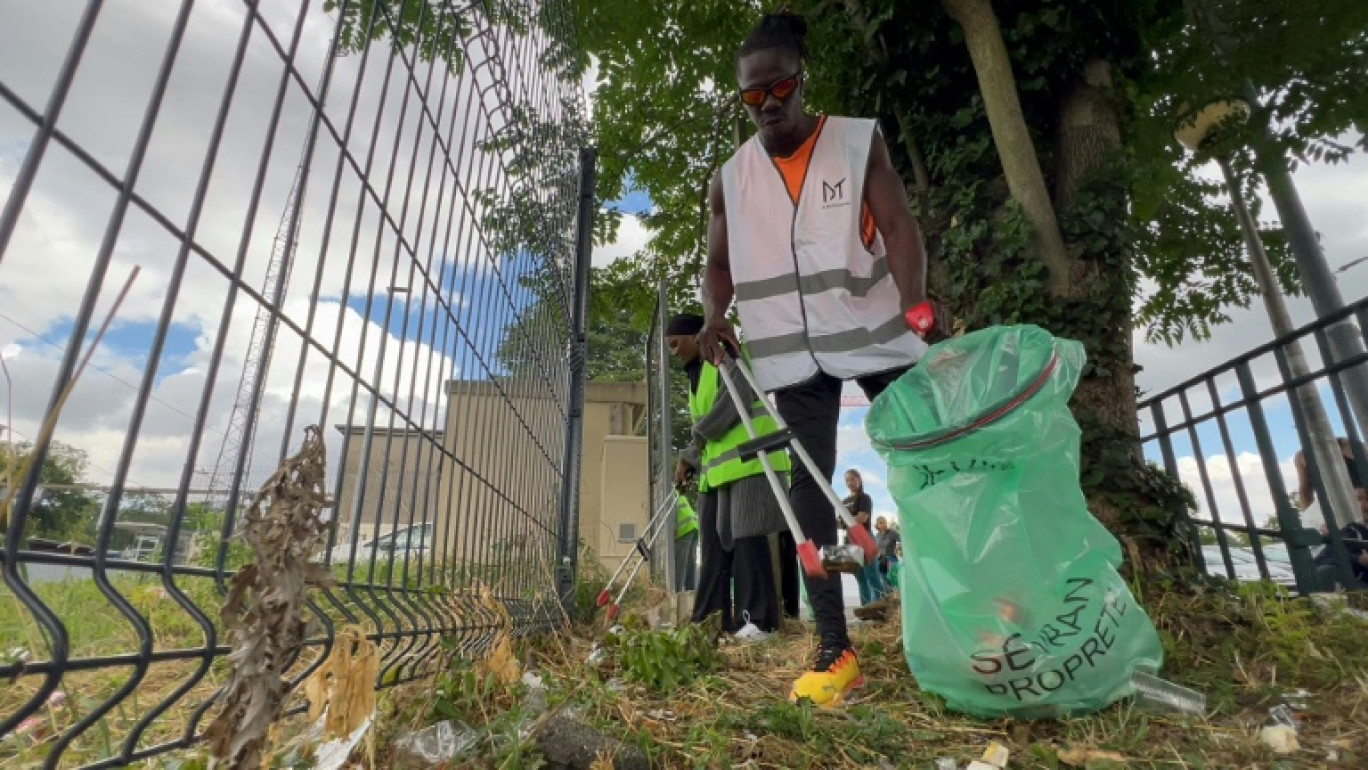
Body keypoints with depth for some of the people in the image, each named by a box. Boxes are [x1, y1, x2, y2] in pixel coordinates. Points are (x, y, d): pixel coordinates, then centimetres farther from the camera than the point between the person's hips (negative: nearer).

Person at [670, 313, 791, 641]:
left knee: (747, 537, -9)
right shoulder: (696, 374, 24)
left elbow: (737, 399, -17)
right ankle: (710, 621, 10)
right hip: (718, 466, 9)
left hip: (748, 459, -9)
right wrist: (689, 461, 8)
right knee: (714, 542, 5)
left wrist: (701, 434, -8)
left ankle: (758, 620, -3)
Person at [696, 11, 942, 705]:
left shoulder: (860, 142, 3)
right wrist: (714, 315, -7)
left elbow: (897, 225, -7)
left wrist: (913, 303, -24)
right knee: (808, 486, -1)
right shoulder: (730, 178, 9)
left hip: (874, 332, -1)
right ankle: (834, 650, 7)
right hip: (793, 350, 2)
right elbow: (719, 263, 14)